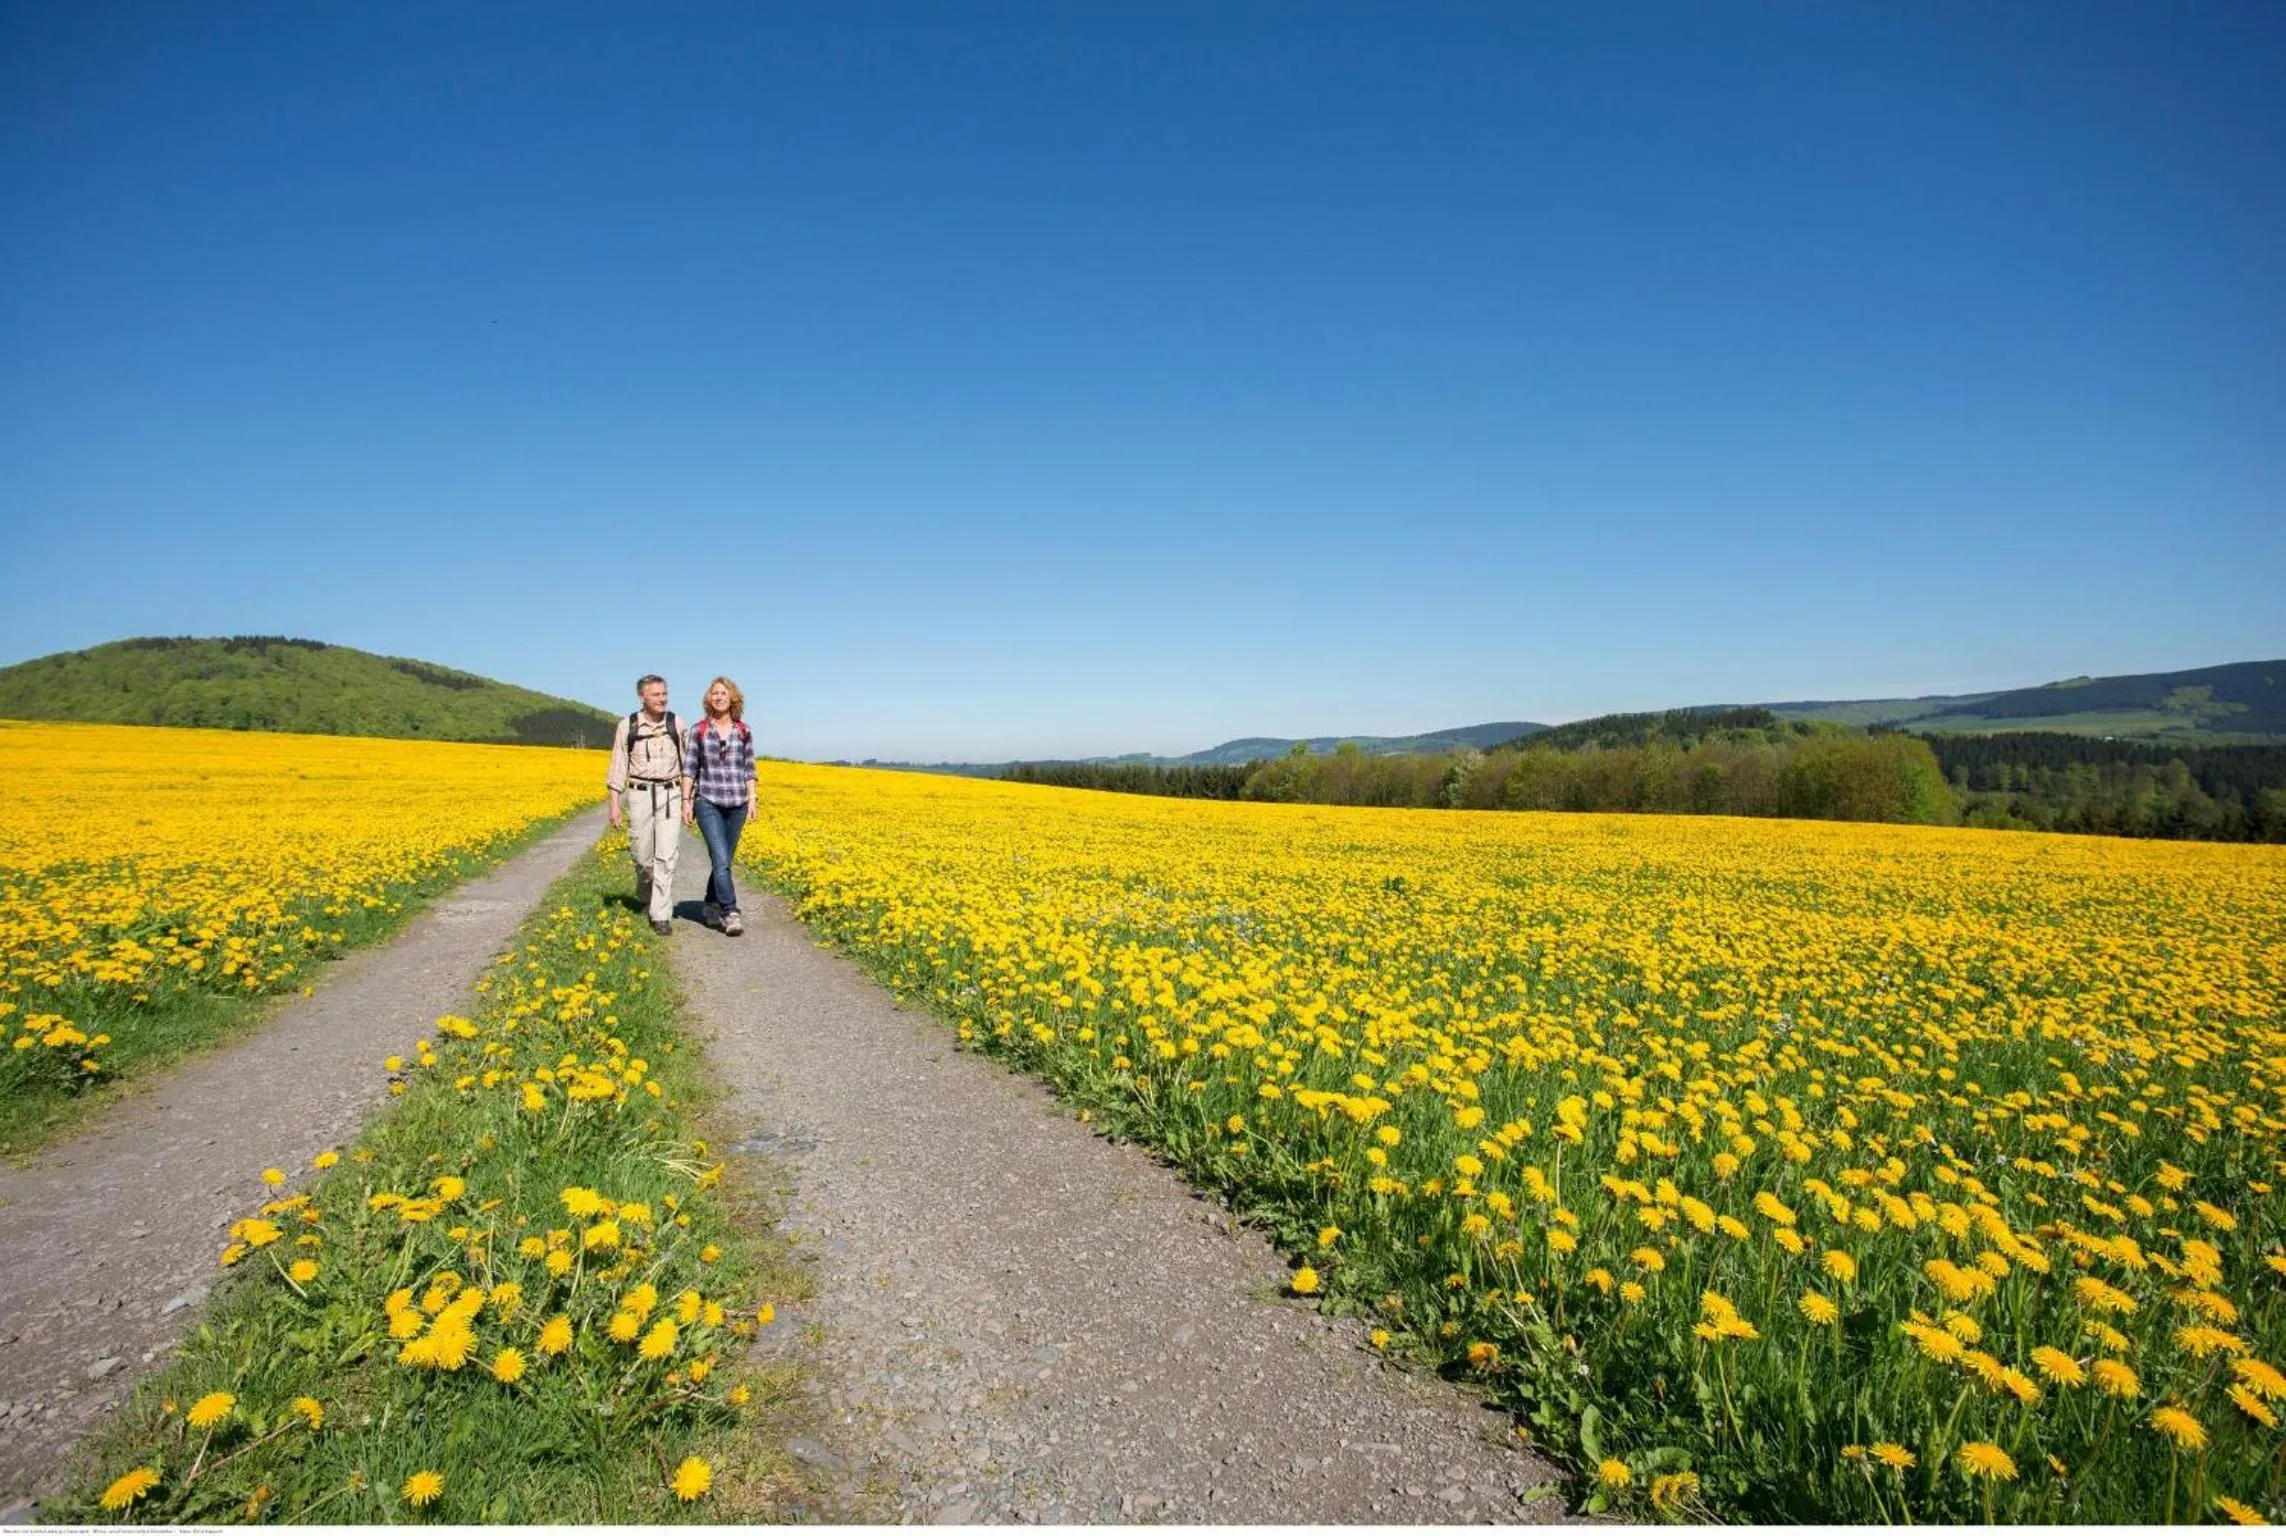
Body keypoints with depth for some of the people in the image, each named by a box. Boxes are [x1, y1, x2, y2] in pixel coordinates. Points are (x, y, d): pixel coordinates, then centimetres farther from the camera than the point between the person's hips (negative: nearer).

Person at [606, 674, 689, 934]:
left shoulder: (677, 725, 1)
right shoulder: (627, 726, -1)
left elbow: (685, 765, 6)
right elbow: (618, 767, 2)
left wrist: (687, 800, 2)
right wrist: (614, 805, -2)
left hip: (670, 795, 0)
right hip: (640, 795, 0)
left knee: (666, 856, -7)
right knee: (643, 854, 6)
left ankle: (661, 915, -4)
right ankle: (644, 896, 37)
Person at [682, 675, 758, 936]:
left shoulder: (743, 731, 6)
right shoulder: (698, 730, 1)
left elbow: (748, 769, 8)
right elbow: (689, 768, 2)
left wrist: (752, 800, 0)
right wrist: (687, 802, -3)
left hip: (736, 803, 3)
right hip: (708, 802, -3)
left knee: (724, 859, 10)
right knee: (721, 860, -15)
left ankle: (712, 905, 29)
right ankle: (731, 914, -17)